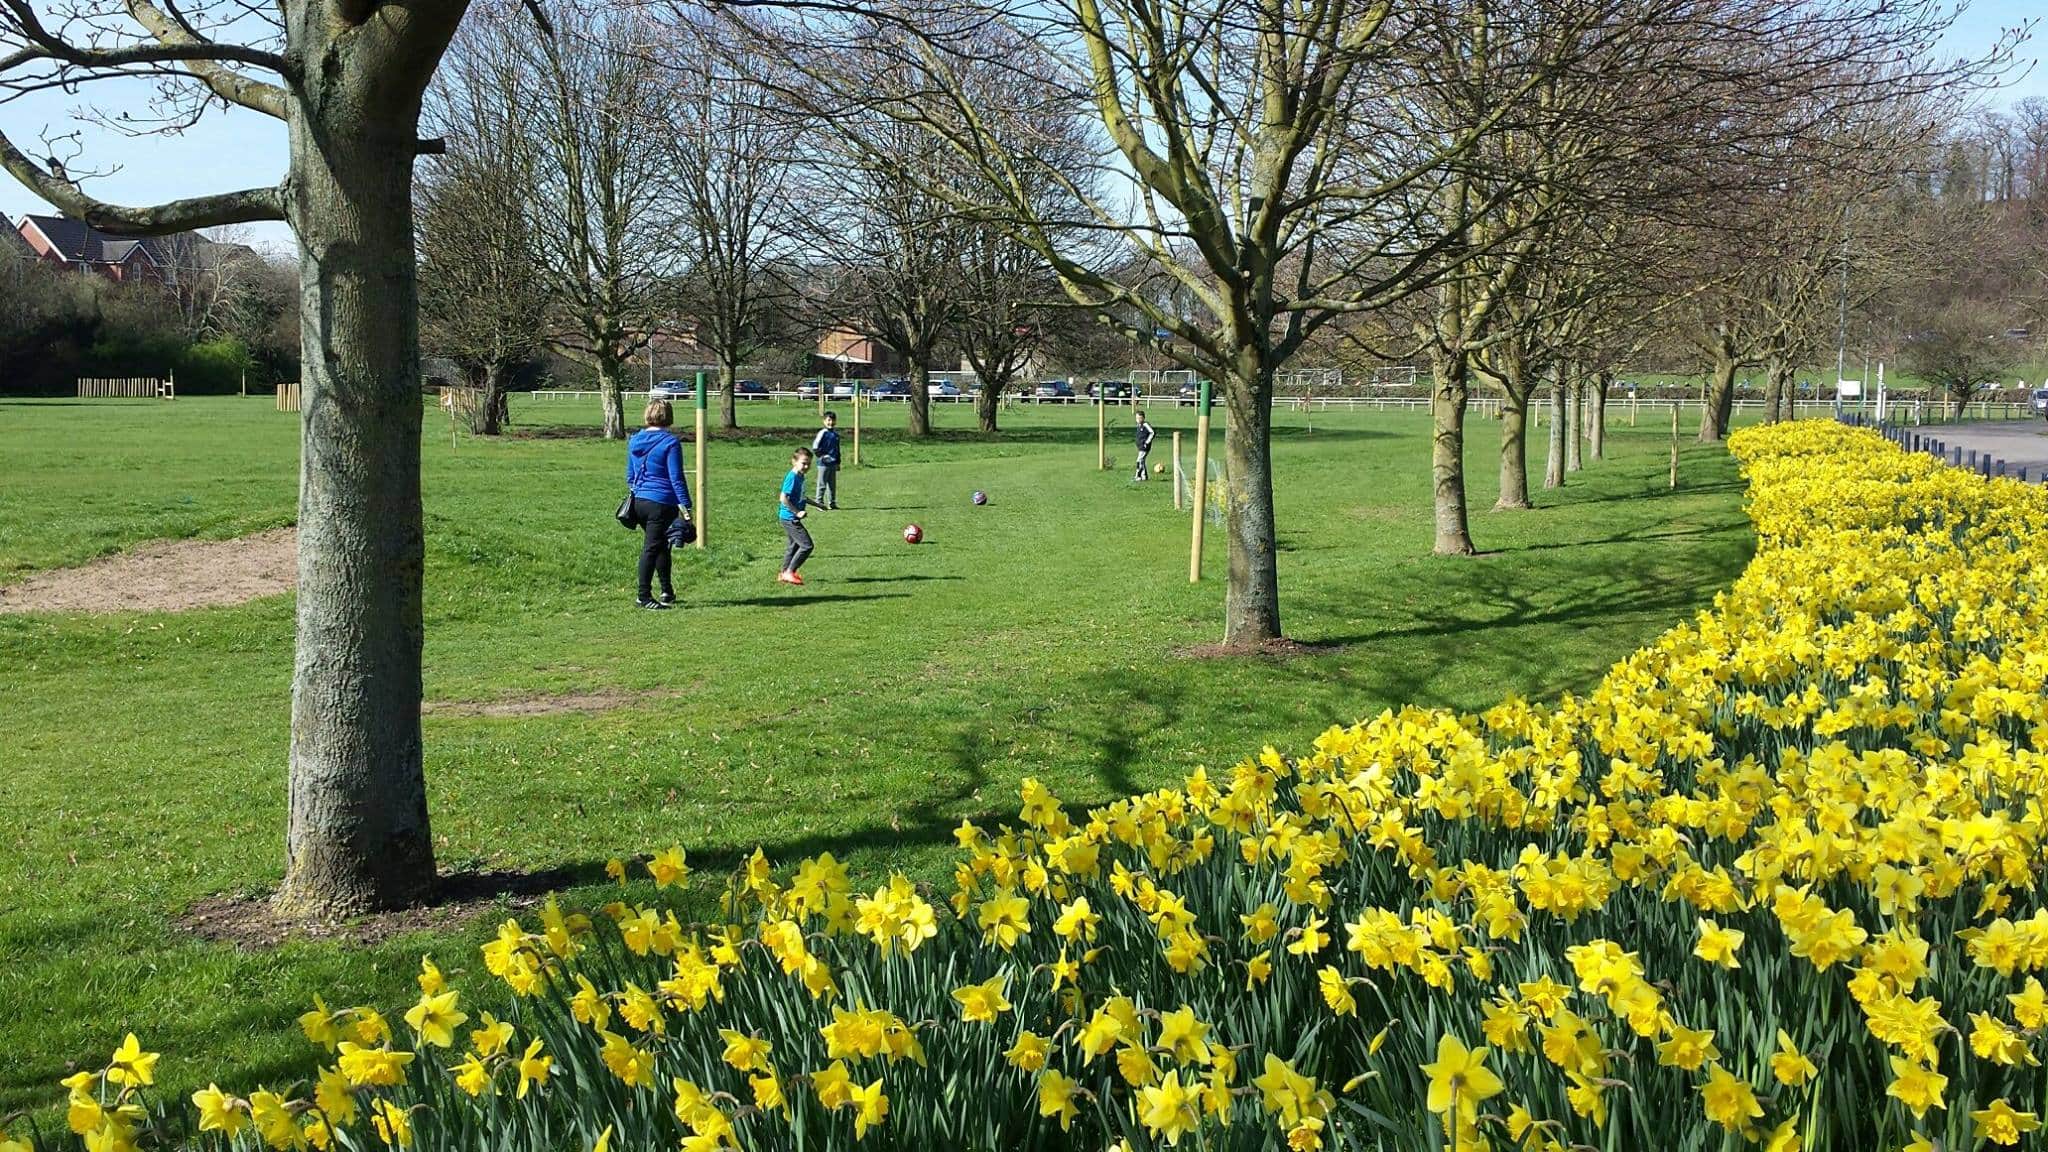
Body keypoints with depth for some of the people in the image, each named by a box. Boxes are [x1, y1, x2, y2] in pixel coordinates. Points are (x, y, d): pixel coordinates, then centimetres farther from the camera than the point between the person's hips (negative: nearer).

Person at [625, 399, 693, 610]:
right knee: (652, 548, -3)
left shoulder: (634, 441, 9)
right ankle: (644, 596, -2)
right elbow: (676, 478, -13)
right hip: (662, 503, -7)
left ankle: (667, 591, 28)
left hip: (639, 501, 7)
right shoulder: (670, 442, -11)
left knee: (662, 545, 20)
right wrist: (685, 505, -10)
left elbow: (630, 476, 17)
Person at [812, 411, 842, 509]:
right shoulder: (823, 433, -9)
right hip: (824, 464, -7)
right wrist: (821, 456, -12)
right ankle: (819, 503, 6)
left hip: (833, 464, 7)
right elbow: (815, 447, -13)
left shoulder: (836, 434, 11)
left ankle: (832, 503, 19)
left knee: (832, 484, 11)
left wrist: (838, 462, 20)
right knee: (822, 484, -1)